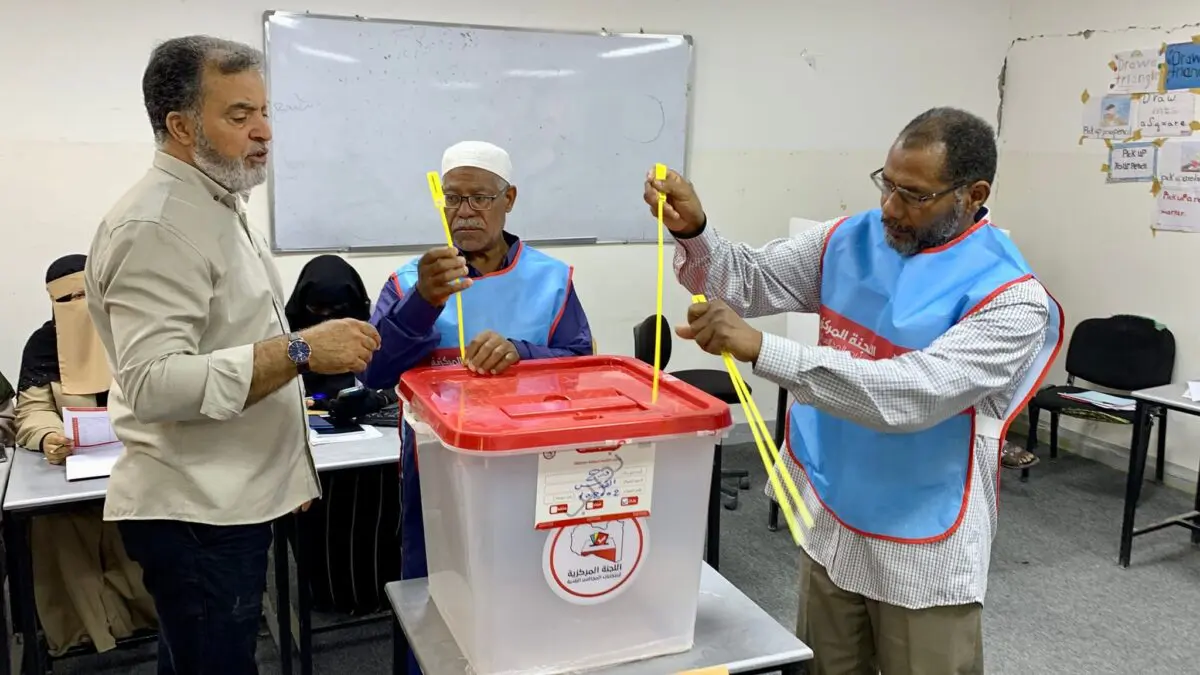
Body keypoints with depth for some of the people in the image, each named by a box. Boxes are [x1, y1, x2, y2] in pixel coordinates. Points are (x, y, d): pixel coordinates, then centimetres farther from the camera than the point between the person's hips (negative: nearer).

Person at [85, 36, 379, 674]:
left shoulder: (216, 207, 13)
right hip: (195, 513, -9)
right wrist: (300, 351, -29)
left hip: (228, 500, 10)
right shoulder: (156, 225, -19)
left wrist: (287, 470, 22)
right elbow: (155, 383, -28)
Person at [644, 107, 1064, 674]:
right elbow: (749, 282, 2)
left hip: (923, 553, -5)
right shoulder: (850, 241, 0)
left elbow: (914, 395, -32)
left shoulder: (1010, 298, -19)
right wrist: (693, 230, -20)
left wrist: (761, 349, -38)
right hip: (829, 525, 5)